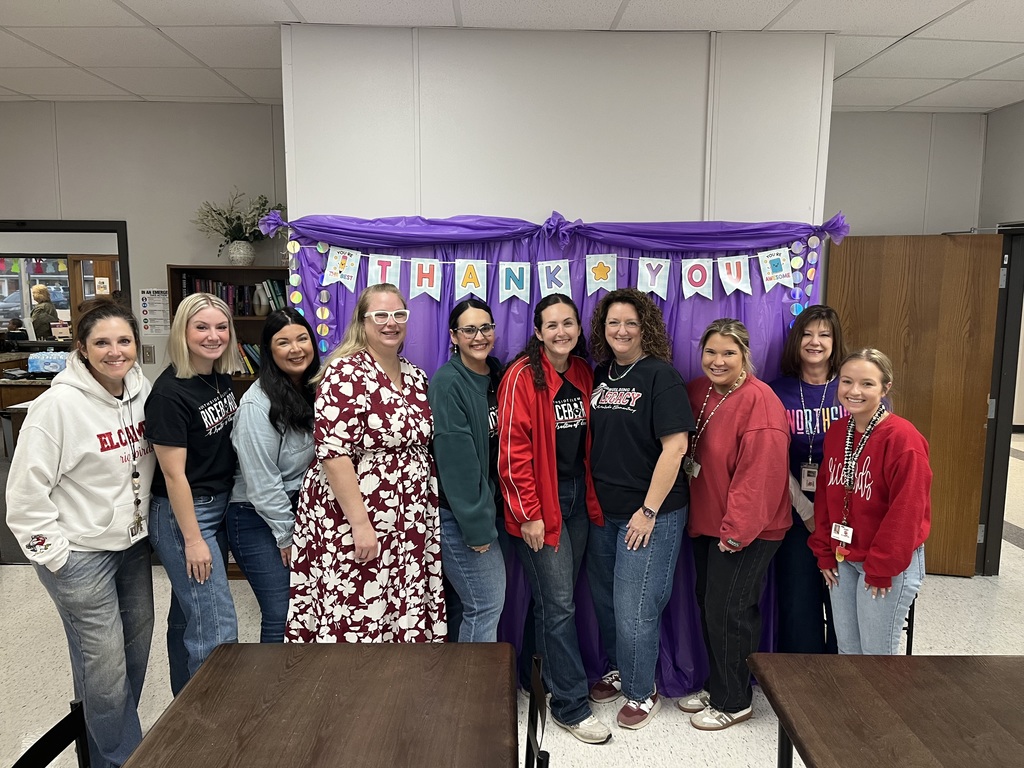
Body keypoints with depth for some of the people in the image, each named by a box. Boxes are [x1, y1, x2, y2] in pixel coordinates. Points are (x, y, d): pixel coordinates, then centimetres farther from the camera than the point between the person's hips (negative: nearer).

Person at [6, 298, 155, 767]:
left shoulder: (142, 391, -2)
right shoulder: (59, 405, -20)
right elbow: (25, 491, -15)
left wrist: (143, 520, 12)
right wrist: (52, 551, -12)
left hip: (134, 542, 6)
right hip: (81, 553, -6)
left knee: (137, 644, 19)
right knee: (104, 664, 3)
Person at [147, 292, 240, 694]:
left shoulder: (222, 378, 4)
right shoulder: (169, 393, -20)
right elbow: (173, 473, -19)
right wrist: (193, 539, -16)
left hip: (219, 506, 8)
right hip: (181, 514, -8)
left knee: (189, 614, 20)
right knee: (218, 630, -3)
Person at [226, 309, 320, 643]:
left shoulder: (313, 391, 3)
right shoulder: (258, 403, -18)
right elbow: (261, 480, -18)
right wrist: (285, 536, -12)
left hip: (300, 511, 7)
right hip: (258, 519, -6)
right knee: (281, 615, -4)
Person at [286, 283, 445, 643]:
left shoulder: (416, 377, 10)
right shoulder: (346, 374, -13)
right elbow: (332, 453, -19)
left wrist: (431, 512, 13)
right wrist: (360, 523, -22)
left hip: (409, 524, 7)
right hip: (354, 522, -7)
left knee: (405, 618, 13)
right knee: (355, 625, 2)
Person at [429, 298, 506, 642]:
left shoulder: (496, 375, 8)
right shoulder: (448, 383, -16)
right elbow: (456, 459, -20)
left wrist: (486, 514, 9)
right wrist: (476, 525, -18)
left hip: (487, 506, 8)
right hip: (459, 513, -8)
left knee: (479, 604, 16)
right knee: (487, 605, -1)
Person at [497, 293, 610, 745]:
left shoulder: (583, 373, 7)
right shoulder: (523, 377, -13)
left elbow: (587, 441, 13)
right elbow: (513, 450, -15)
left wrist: (592, 496, 10)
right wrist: (528, 513, -14)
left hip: (577, 495, 6)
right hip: (540, 503, -6)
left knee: (559, 598, 13)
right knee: (559, 603, -1)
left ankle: (547, 679, 31)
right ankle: (571, 705, 13)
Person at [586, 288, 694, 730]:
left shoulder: (660, 375, -11)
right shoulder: (599, 374, 7)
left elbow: (675, 446, -17)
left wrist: (649, 511, -17)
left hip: (650, 512, -6)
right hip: (603, 510, 6)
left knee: (635, 608, 1)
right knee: (605, 600, 16)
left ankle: (641, 692, 24)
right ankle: (618, 671, 39)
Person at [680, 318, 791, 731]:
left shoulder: (758, 402, -20)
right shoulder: (697, 392, 5)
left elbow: (759, 474, -23)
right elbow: (686, 452, 15)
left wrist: (737, 529, -20)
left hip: (745, 531, -8)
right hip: (706, 522, 8)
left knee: (727, 611, 1)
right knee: (708, 604, 17)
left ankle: (734, 702, 21)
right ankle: (716, 686, 35)